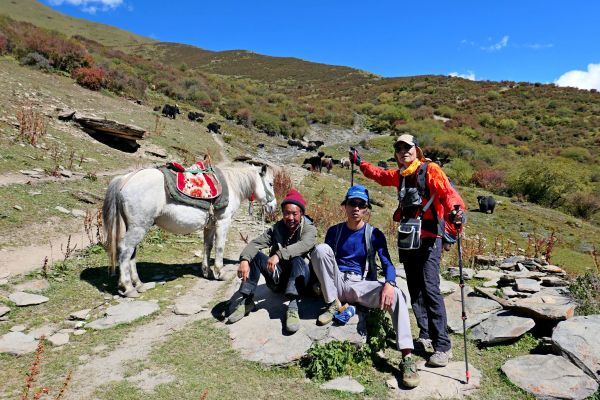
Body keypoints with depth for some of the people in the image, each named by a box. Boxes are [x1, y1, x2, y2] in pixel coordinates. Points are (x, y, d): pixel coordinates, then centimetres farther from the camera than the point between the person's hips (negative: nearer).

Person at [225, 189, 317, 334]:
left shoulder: (309, 229, -8)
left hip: (298, 277, -3)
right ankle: (246, 301, -14)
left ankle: (293, 308, -37)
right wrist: (244, 259, -36)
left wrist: (279, 255, -45)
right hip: (277, 278, 3)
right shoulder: (276, 228, 1)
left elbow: (304, 244, -32)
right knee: (253, 255, -16)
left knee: (297, 259, -33)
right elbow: (255, 243, -14)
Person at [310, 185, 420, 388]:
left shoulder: (374, 234, 2)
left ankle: (407, 358, -31)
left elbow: (387, 263, -8)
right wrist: (319, 282, -6)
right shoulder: (334, 231, 7)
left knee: (396, 295, -31)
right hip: (336, 284, 1)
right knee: (320, 248, -23)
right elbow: (322, 257, 11)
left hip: (361, 286, -1)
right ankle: (333, 305, -13)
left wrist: (389, 283, -29)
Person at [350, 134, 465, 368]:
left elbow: (446, 191, -20)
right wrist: (360, 163, 40)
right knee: (414, 289, 10)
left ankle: (443, 346, -9)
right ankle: (425, 337, 21)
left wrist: (456, 208, -40)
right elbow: (380, 175, 35)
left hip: (429, 237, -7)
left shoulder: (430, 170, -5)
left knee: (430, 288, -15)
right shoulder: (399, 175, 16)